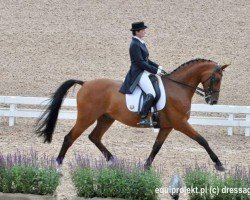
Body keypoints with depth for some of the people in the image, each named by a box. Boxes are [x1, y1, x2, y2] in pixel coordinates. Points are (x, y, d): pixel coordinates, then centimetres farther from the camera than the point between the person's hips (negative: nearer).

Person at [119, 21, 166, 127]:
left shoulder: (140, 43, 16)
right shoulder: (135, 45, -14)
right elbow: (140, 63, -19)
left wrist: (158, 67, 12)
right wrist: (155, 71, -16)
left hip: (146, 72, 11)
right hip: (139, 74, -10)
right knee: (151, 94, -26)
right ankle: (143, 118, -26)